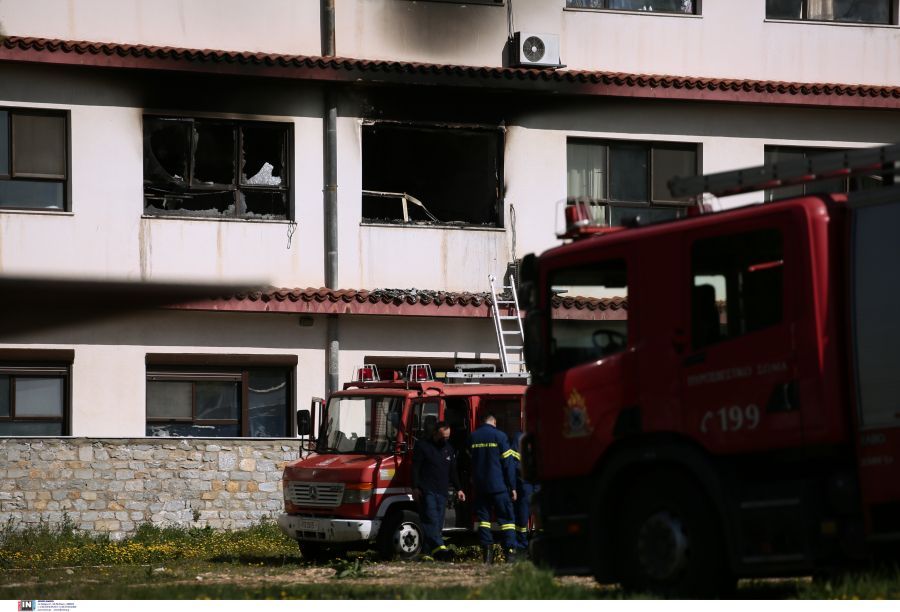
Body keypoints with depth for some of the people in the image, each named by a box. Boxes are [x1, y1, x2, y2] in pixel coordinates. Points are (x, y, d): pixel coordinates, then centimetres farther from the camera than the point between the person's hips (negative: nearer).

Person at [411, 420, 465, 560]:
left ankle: (428, 549, 4)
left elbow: (453, 472, 26)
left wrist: (458, 489, 19)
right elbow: (415, 468, -3)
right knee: (431, 519, -18)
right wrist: (415, 488, -11)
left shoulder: (449, 449, 19)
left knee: (438, 522, 2)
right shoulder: (422, 446, 0)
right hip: (427, 491, -7)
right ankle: (438, 547, -32)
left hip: (442, 492, 7)